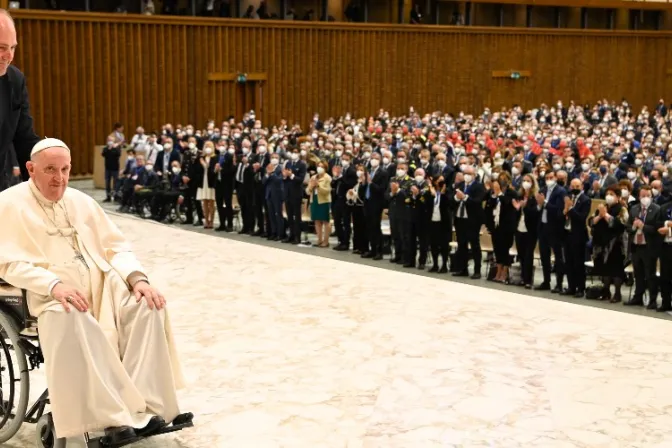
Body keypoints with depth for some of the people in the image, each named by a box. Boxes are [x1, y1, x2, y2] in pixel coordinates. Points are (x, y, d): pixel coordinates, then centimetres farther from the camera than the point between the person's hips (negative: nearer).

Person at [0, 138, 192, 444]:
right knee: (72, 321, -39)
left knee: (148, 304, -22)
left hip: (103, 284, 5)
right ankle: (116, 416, -35)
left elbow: (115, 246, 15)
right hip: (53, 294, -5)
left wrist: (137, 278, -6)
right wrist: (55, 284, -24)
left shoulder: (80, 200, 18)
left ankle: (143, 406, -27)